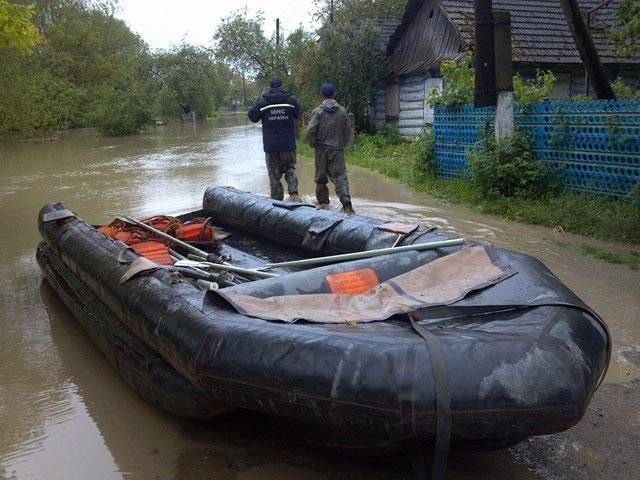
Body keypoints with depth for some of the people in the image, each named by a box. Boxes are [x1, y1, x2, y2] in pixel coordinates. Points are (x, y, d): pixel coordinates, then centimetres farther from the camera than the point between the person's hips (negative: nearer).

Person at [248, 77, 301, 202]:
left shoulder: (263, 102, -5)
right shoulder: (291, 100, -2)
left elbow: (252, 117, 4)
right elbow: (297, 115, 11)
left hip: (270, 145, -1)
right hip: (288, 145, 1)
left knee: (274, 174, 7)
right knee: (290, 169, 17)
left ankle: (277, 200, 8)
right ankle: (294, 193, -5)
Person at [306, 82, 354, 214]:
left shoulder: (318, 111, -7)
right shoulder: (342, 111, 1)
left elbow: (310, 130, -11)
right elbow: (347, 132, 7)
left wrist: (312, 144, 6)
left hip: (322, 149, -1)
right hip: (337, 150, 1)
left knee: (321, 176, 13)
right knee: (340, 176, -4)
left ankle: (323, 201, 21)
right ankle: (346, 201, -22)